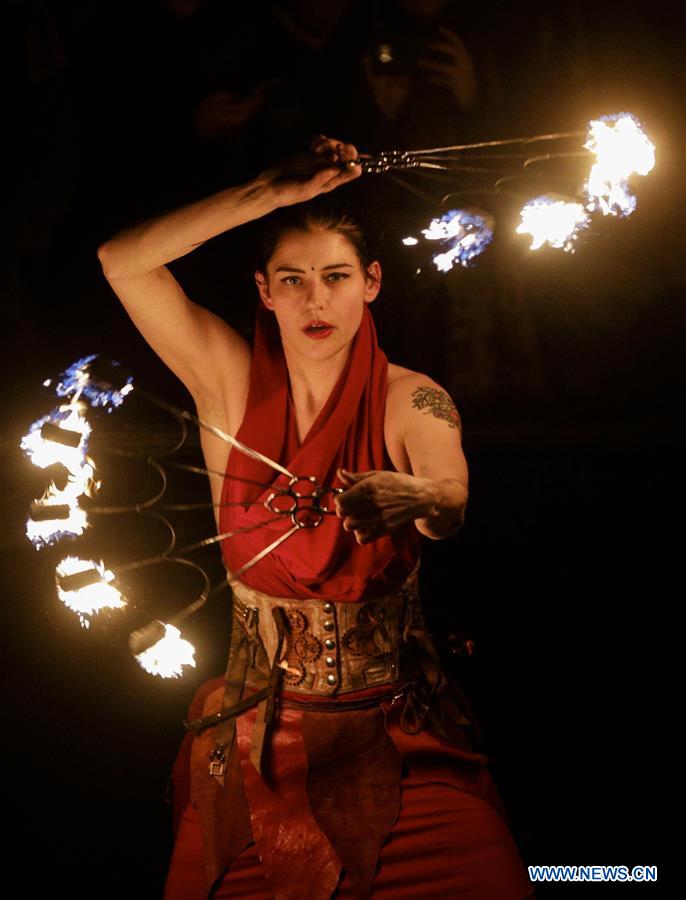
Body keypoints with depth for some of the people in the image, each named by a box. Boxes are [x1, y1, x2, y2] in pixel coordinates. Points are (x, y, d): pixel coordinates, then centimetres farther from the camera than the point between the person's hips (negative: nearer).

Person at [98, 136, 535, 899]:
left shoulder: (413, 401, -4)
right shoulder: (233, 384, -2)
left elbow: (454, 501, -23)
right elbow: (120, 261, -12)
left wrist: (416, 499, -47)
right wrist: (276, 192, -15)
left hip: (400, 734, 0)